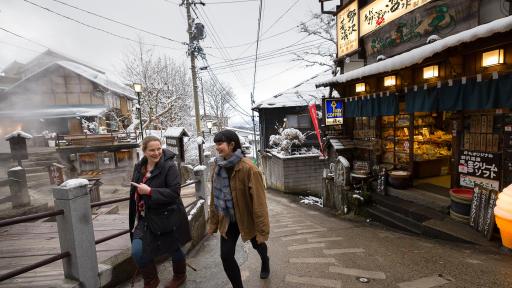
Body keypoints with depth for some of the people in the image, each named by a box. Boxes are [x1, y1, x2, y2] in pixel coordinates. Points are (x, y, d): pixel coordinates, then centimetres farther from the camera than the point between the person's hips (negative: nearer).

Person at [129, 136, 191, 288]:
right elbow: (135, 192, 16)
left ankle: (180, 276, 45)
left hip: (167, 217, -5)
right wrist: (136, 215, 19)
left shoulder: (169, 166, -17)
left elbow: (174, 192, -23)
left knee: (173, 249, 14)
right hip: (145, 218, 5)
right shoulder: (139, 167, 4)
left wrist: (149, 191, -26)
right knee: (137, 252, -6)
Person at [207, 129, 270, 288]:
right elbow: (214, 197, 2)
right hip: (228, 220, 4)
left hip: (247, 219, -4)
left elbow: (259, 201, -24)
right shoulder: (218, 167, -7)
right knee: (226, 255, 1)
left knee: (257, 244, 23)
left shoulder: (248, 168, -26)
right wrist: (213, 223, 6)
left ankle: (265, 261, 59)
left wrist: (262, 230, -20)